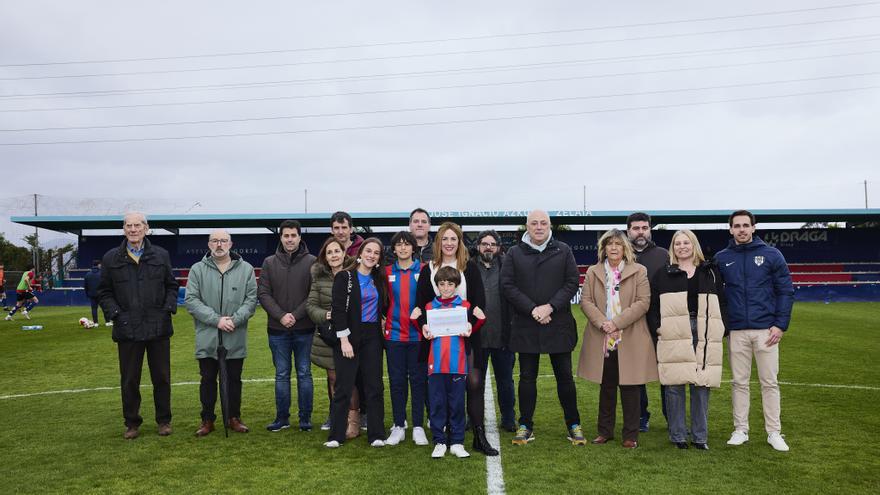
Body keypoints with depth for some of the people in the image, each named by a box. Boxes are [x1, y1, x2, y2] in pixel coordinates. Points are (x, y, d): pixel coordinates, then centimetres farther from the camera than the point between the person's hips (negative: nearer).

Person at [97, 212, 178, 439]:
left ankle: (164, 420, 22)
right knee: (129, 380, 8)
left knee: (161, 377, 8)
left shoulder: (161, 256, 6)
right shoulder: (111, 258, 4)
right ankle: (132, 423, 22)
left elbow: (171, 286, 11)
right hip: (127, 329, 0)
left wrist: (169, 308, -4)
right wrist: (114, 314, -6)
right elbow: (104, 292, 8)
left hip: (158, 327, 0)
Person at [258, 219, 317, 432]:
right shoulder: (269, 263, 5)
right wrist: (281, 316, -13)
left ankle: (305, 418, 16)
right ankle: (282, 417, 19)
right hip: (278, 329, 2)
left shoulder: (312, 262, -1)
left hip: (304, 329, -2)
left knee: (304, 373, 7)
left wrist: (296, 315, -15)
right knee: (281, 374, 10)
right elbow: (263, 294, 0)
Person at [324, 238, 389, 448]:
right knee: (344, 387, 0)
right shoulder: (344, 277, -4)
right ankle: (336, 435, 9)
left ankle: (376, 435, 12)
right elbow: (338, 310, -10)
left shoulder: (379, 279, 11)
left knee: (374, 387, 5)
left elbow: (384, 307, 19)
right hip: (349, 336, -4)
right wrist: (344, 340, -15)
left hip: (372, 338, 4)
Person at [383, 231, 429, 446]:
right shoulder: (387, 273, 7)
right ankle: (398, 426, 16)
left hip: (417, 334, -2)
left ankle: (418, 427, 13)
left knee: (418, 379, 4)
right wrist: (384, 319, 4)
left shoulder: (423, 270, 1)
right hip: (394, 334, 2)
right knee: (396, 380, 6)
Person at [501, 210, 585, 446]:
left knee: (564, 376, 8)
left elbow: (572, 283, 0)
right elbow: (507, 285, -3)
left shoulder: (563, 251, 4)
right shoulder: (515, 253, 3)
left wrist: (550, 307, -12)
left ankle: (573, 425, 20)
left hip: (559, 324, 0)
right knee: (527, 377, 8)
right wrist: (532, 309, -13)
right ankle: (526, 426, 17)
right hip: (525, 326, 0)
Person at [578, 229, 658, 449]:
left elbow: (643, 302, -6)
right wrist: (602, 323, -13)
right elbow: (585, 301, 2)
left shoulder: (638, 272, 2)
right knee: (606, 387, 11)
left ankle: (631, 435, 13)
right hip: (601, 340, 2)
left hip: (630, 340, -2)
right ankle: (605, 431, 23)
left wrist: (617, 323, -14)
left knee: (629, 388, 3)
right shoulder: (593, 272, 10)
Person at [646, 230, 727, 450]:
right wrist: (657, 328, -4)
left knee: (702, 386, 4)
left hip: (704, 336, 1)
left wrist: (721, 329, 6)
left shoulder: (710, 272, 13)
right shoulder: (663, 275, 9)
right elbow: (652, 305, 8)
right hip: (673, 337, -1)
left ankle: (700, 436, 15)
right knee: (674, 386, -1)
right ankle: (677, 435, 10)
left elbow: (723, 302, 15)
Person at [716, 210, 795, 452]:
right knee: (740, 383, 8)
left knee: (769, 382, 5)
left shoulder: (771, 255, 1)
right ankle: (740, 430, 17)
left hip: (766, 330, -1)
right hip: (736, 331, 1)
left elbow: (786, 291, 0)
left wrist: (781, 325, -7)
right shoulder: (722, 258, 5)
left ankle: (774, 432, 14)